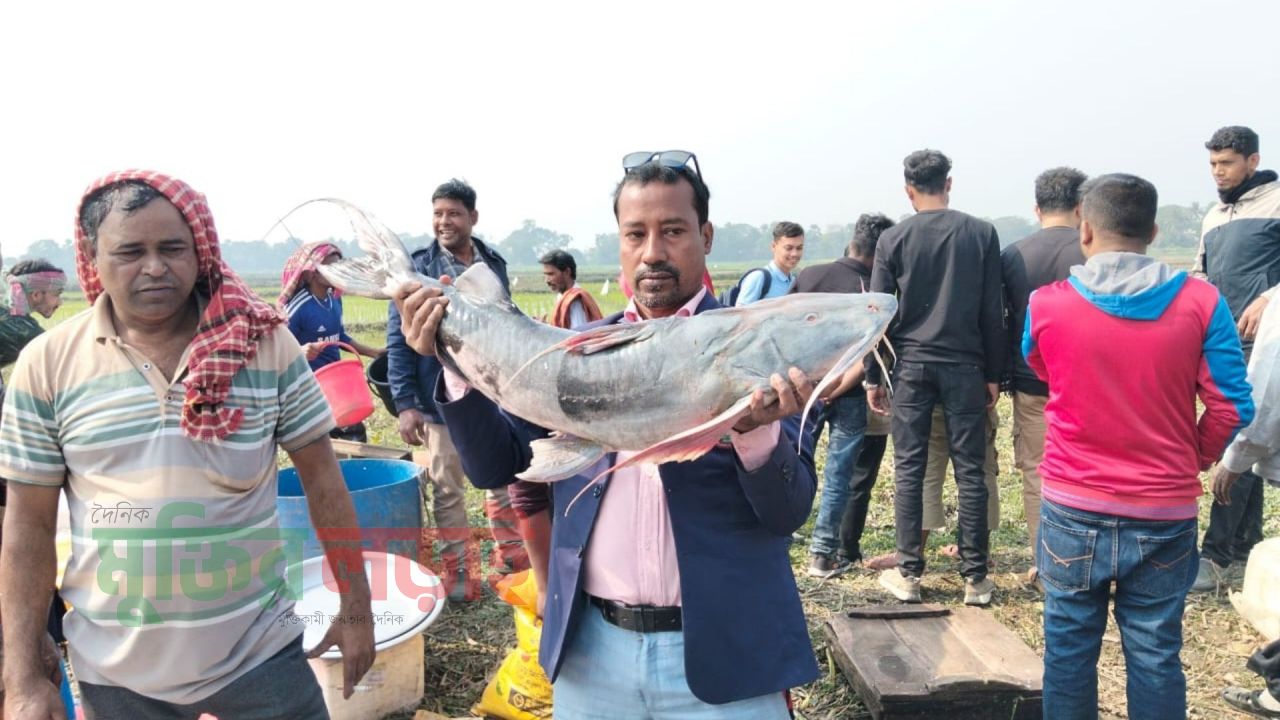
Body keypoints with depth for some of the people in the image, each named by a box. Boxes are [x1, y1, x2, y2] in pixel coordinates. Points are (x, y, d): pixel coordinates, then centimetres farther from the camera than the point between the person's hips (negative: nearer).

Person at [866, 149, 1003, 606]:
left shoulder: (893, 239, -1)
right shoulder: (981, 234, 2)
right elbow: (992, 313, 3)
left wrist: (872, 376, 7)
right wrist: (993, 375, 9)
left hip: (911, 367, 0)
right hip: (964, 367, 1)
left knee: (908, 469, 6)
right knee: (970, 472, 6)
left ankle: (909, 574, 11)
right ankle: (975, 577, 12)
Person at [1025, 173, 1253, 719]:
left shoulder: (1046, 304, -7)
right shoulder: (1201, 301, -6)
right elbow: (1232, 407, -5)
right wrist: (1192, 462, 11)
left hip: (1074, 509, 0)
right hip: (1165, 514, 1)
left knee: (1069, 648, 12)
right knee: (1155, 654, 13)